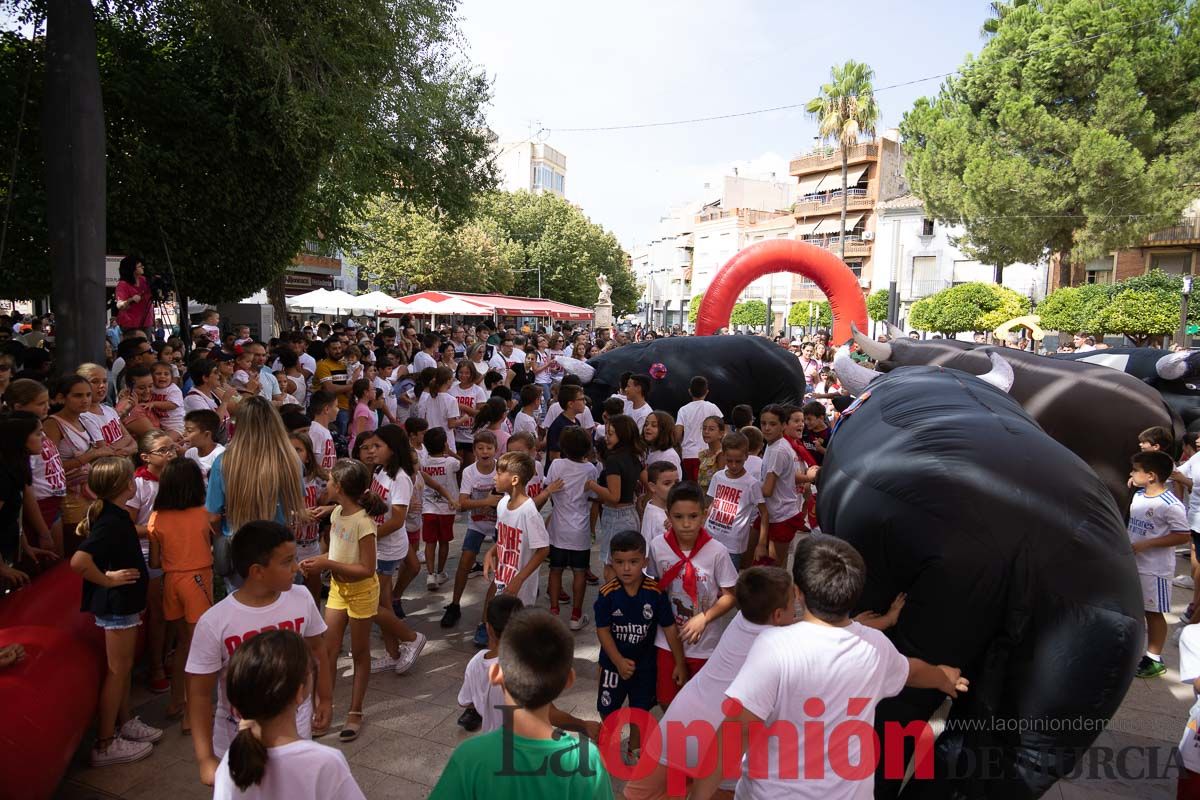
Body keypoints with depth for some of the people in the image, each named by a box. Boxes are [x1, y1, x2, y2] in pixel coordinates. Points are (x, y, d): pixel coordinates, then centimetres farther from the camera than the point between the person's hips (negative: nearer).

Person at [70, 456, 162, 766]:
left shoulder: (110, 515, 4)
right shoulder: (113, 522, -25)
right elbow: (79, 561, -35)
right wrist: (108, 579, -23)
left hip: (123, 601, 10)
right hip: (117, 603, -10)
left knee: (124, 666, 20)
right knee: (118, 670, 1)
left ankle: (125, 723, 35)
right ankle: (105, 744, 11)